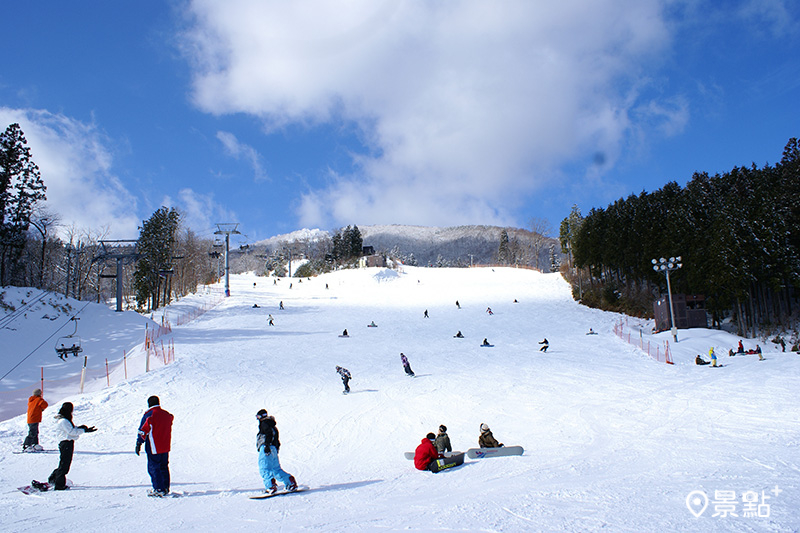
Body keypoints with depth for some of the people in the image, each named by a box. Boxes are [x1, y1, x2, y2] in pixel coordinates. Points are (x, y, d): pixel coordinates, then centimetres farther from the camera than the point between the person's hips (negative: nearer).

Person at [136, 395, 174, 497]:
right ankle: (166, 488, 18)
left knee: (153, 468, 1)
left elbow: (142, 432, -9)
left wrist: (138, 444, -1)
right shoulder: (167, 415, 8)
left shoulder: (149, 415, -11)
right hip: (165, 447, 6)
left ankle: (158, 490, -2)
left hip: (154, 448, -6)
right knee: (164, 467, 15)